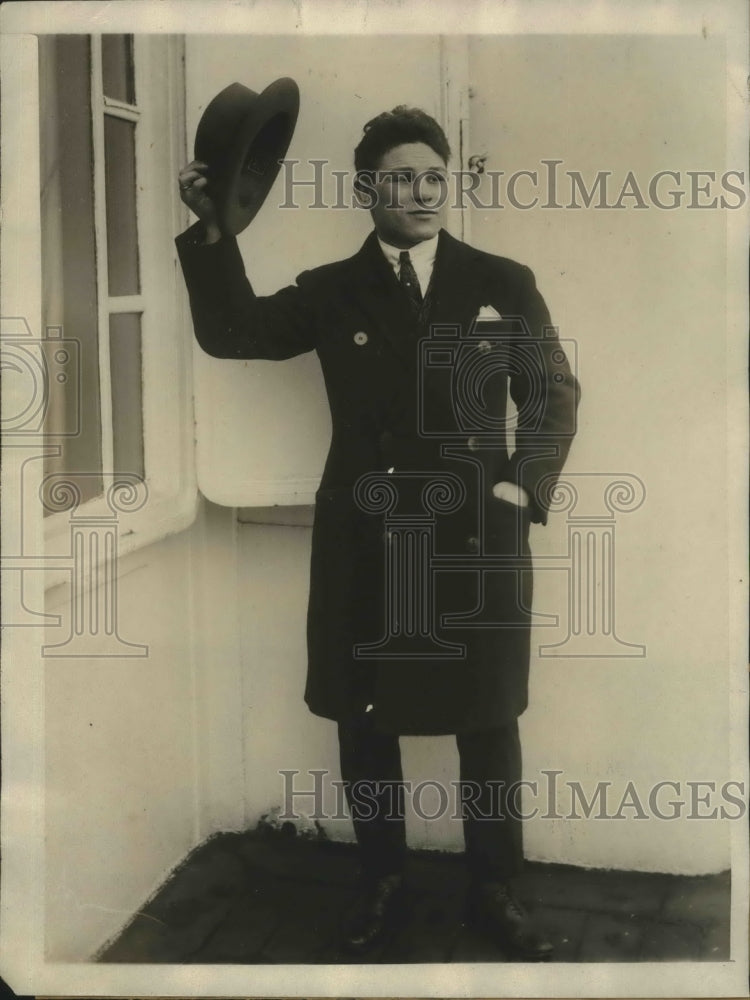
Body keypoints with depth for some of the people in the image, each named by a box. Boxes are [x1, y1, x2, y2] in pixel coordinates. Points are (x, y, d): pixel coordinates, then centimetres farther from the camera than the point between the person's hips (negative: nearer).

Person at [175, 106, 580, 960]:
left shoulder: (503, 284, 5)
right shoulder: (331, 292, 6)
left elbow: (556, 395, 10)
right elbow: (229, 331, 2)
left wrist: (522, 486, -3)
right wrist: (212, 228, -9)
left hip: (478, 544, 0)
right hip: (365, 546, 1)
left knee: (489, 724, 9)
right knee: (365, 724, 10)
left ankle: (494, 892, 28)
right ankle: (381, 885, 31)